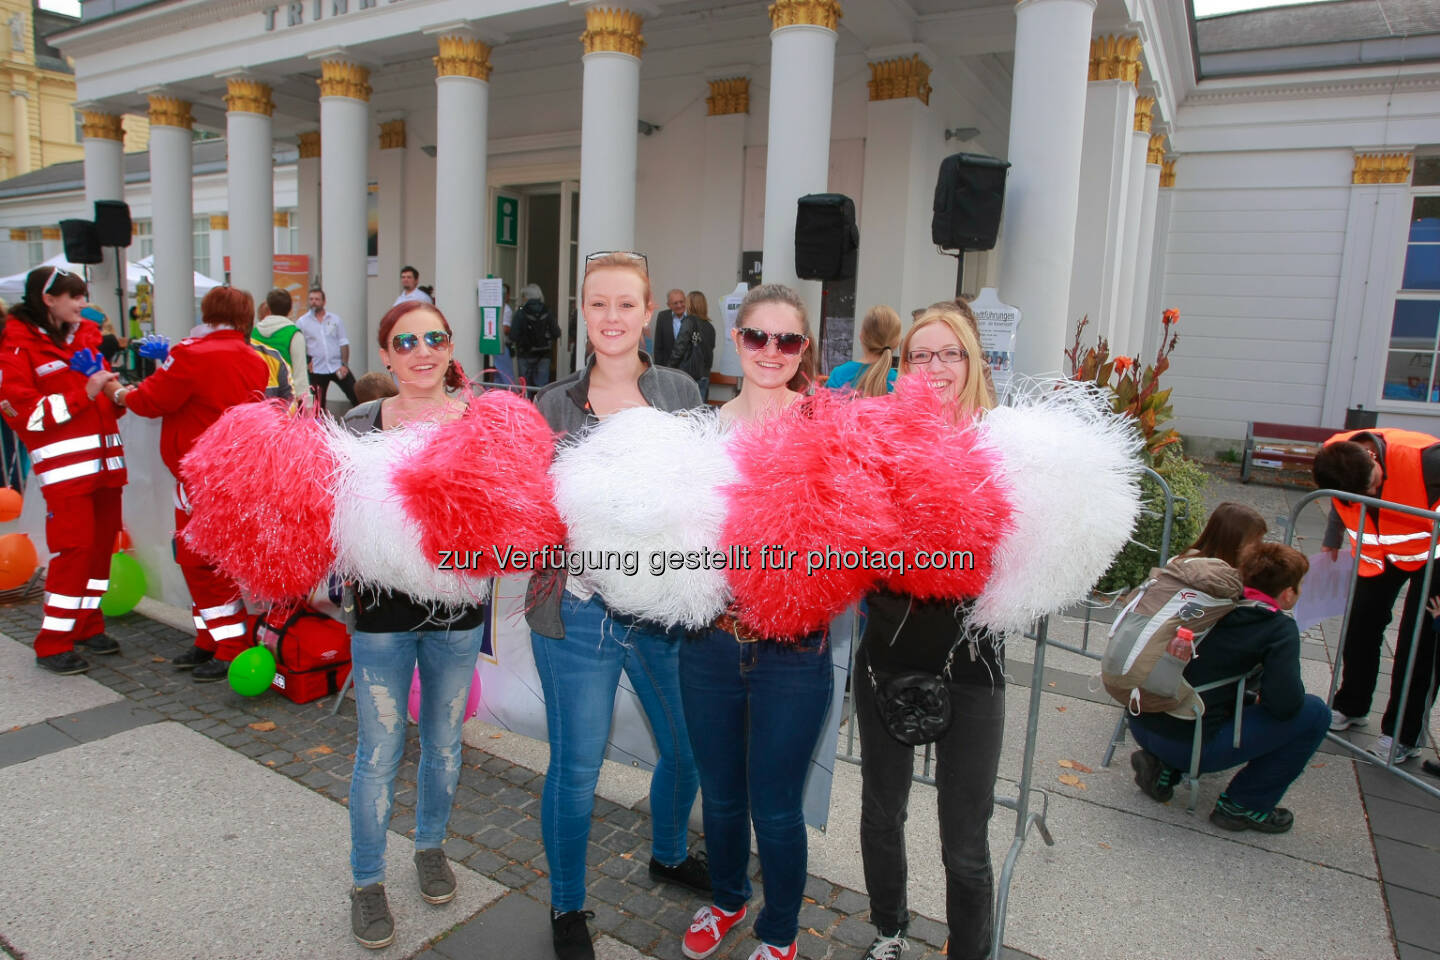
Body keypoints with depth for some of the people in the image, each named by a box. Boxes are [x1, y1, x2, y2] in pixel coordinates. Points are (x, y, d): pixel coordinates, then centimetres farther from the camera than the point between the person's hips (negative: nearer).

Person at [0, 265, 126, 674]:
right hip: (65, 464, -7)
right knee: (73, 547, -9)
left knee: (102, 542, 9)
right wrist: (83, 394, -17)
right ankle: (52, 644, 2)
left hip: (104, 460, 7)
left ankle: (88, 626, 22)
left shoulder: (84, 337, 16)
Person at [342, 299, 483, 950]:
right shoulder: (361, 423, -3)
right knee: (379, 751, 8)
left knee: (444, 741, 19)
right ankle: (367, 880, 31)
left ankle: (430, 846, 44)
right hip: (383, 611, -1)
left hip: (458, 608, 1)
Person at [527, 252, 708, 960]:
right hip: (580, 612, -2)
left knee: (689, 749, 19)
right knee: (575, 769, 9)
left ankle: (669, 855, 50)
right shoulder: (554, 406, 0)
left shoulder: (681, 392, 2)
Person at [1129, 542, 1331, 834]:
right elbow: (1284, 703, -17)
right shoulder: (1280, 629, -7)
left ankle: (1165, 768, 18)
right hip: (1191, 745, -7)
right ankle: (1244, 805, 11)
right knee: (1314, 712, 5)